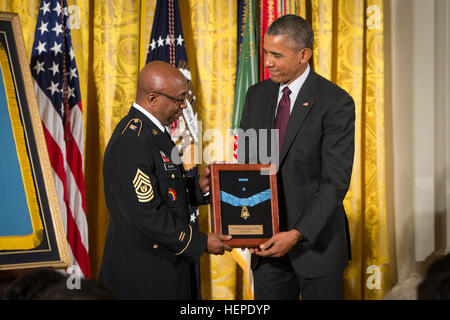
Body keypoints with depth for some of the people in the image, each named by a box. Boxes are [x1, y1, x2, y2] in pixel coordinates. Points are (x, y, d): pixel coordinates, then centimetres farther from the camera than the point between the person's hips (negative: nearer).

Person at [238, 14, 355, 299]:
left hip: (316, 240, -4)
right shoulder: (257, 95, 6)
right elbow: (245, 164, 8)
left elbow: (336, 182, -15)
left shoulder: (336, 103, -11)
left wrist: (298, 234, -22)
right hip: (267, 239, 4)